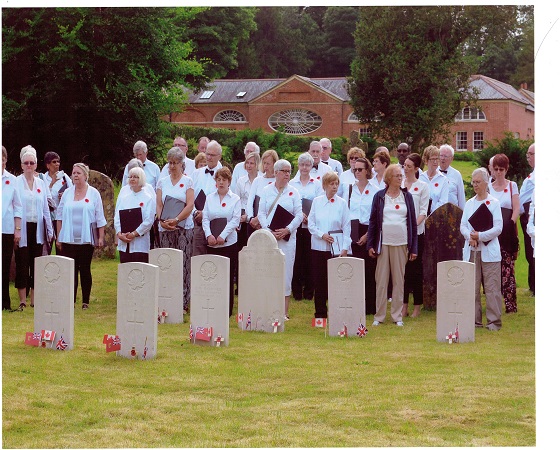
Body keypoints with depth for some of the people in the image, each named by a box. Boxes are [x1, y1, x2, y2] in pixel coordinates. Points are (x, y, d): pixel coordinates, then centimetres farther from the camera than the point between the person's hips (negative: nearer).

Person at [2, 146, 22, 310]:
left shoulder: (11, 180, 7)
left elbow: (17, 206, 9)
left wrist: (17, 229, 3)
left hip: (7, 230, 2)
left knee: (5, 268, 6)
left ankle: (5, 303, 13)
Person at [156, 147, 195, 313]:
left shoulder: (187, 181, 4)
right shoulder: (162, 182, 14)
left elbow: (190, 205, -5)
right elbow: (158, 204, 8)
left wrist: (176, 220, -15)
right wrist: (162, 220, -11)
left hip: (184, 228, -3)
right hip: (165, 230, 3)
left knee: (184, 265, -6)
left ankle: (183, 303, -4)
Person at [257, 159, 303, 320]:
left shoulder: (294, 192, 7)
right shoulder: (266, 190, 8)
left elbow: (299, 215, 2)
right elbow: (261, 213, 3)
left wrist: (287, 230, -12)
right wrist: (269, 230, -11)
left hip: (287, 237, 0)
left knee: (286, 271, -2)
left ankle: (284, 311, 1)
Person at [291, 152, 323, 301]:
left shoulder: (317, 184, 8)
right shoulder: (291, 183, 10)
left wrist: (310, 216, -15)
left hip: (311, 226, 0)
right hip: (295, 225, 0)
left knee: (309, 258, -1)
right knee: (296, 257, -1)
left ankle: (309, 291, 6)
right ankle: (297, 291, 5)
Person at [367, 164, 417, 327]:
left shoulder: (407, 196, 8)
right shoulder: (379, 196, 4)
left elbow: (413, 222, 8)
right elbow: (373, 221, 5)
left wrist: (414, 247, 4)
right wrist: (370, 245, -1)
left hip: (401, 244, 1)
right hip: (383, 243, -1)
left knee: (399, 280, 4)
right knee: (381, 280, 1)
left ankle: (397, 316, 10)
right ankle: (379, 315, 6)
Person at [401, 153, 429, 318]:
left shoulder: (422, 186, 1)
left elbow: (423, 211, -3)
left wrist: (414, 224, -17)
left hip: (416, 231, -3)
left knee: (415, 268, 0)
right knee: (402, 268, 5)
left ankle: (417, 306, 6)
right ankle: (404, 305, 10)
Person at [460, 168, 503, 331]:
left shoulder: (494, 203, 0)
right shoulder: (469, 203, 14)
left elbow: (498, 228, -6)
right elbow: (463, 226, 10)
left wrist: (480, 236, -15)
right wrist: (470, 236, -11)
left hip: (489, 251, -4)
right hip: (471, 250, 4)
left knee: (491, 287, -5)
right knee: (472, 287, 3)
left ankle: (494, 321, -1)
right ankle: (474, 320, 9)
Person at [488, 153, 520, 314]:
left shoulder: (512, 186, 8)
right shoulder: (488, 187, 11)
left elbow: (516, 209, 3)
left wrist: (509, 225, -8)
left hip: (508, 233, -2)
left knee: (508, 268, -7)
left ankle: (510, 304, -7)